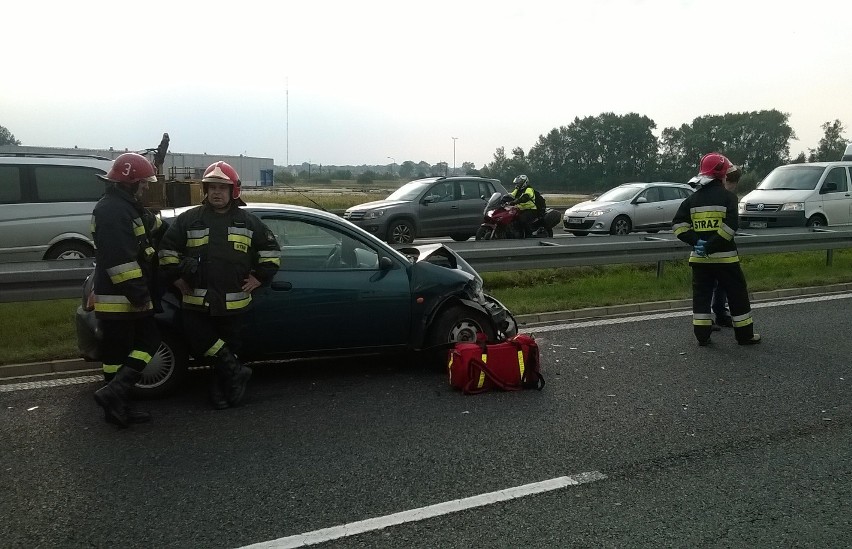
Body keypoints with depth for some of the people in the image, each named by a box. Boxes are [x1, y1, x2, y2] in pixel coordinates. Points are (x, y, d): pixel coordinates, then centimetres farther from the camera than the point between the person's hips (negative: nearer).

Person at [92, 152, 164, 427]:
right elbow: (119, 260, -25)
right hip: (119, 299, -10)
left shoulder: (127, 207, 16)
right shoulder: (112, 210, -18)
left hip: (129, 298, 10)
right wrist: (138, 294, -24)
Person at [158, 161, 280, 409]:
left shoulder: (249, 222, 6)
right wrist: (177, 278, 1)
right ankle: (237, 372, 6)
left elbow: (271, 249, 12)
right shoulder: (188, 219, 4)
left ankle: (221, 389, 23)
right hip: (196, 302, 0)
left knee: (227, 347, 7)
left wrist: (259, 277, 4)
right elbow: (167, 250, 8)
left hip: (233, 302, 0)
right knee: (199, 344, -8)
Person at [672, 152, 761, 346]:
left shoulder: (693, 198, 7)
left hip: (699, 258, 4)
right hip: (725, 256, -4)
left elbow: (678, 224, -1)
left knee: (701, 295, 10)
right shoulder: (728, 196, -7)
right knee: (737, 294, 8)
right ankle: (745, 335, 15)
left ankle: (702, 336, 10)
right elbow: (730, 226, -19)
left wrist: (696, 242, -7)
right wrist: (712, 246, -16)